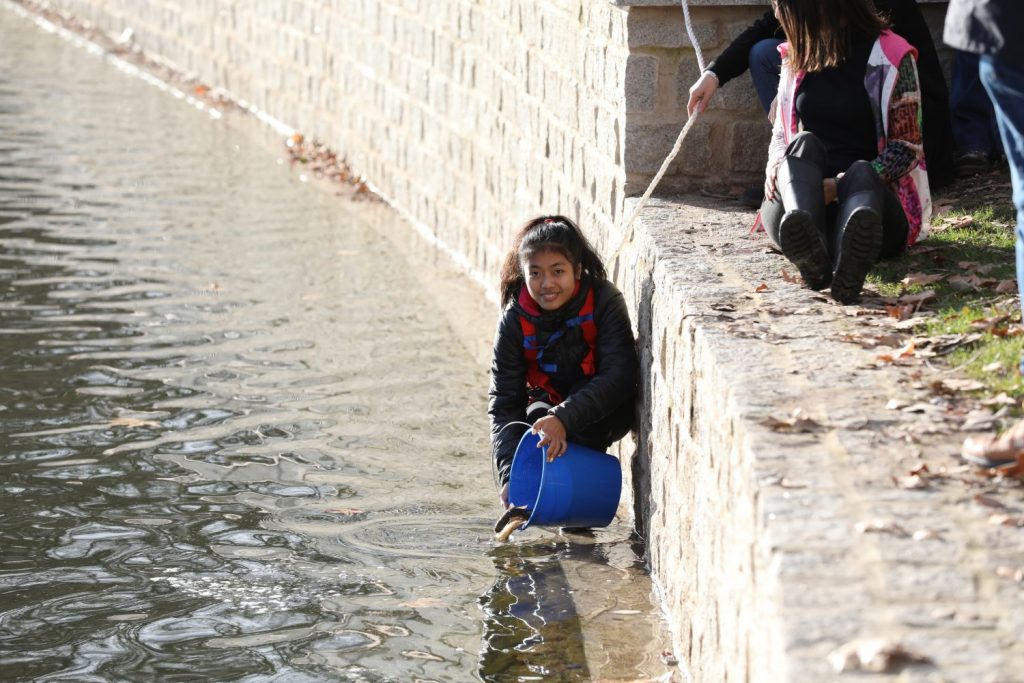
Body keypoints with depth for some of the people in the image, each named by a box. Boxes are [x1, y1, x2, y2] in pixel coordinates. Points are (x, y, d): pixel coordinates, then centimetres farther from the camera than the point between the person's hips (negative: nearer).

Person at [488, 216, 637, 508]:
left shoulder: (604, 301, -23)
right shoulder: (514, 321, -17)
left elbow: (619, 375, -33)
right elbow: (503, 402, -17)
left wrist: (564, 418, -46)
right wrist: (509, 472, -32)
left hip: (602, 413, -2)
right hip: (548, 403, 3)